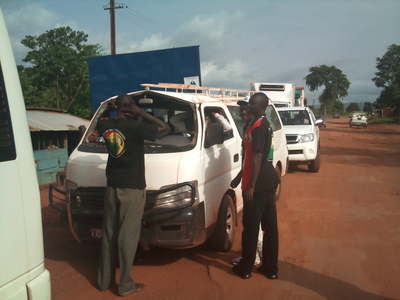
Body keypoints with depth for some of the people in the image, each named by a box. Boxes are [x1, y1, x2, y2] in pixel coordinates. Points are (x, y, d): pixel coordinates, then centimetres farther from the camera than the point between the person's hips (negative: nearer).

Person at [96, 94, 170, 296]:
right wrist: (140, 113, -8)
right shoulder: (133, 126, -17)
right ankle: (126, 285, 11)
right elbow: (165, 128, -9)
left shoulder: (105, 125, 1)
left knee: (109, 234, 14)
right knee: (128, 235, 2)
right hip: (132, 188, -6)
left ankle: (104, 280, 25)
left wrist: (109, 109, 7)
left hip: (112, 186, 6)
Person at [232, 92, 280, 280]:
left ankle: (245, 268, 15)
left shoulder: (257, 127, -16)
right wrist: (242, 178, 26)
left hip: (258, 184, -10)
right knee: (270, 226, 11)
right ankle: (270, 268, 20)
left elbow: (257, 157, -21)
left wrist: (251, 186, -21)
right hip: (269, 181, 10)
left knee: (250, 227, 2)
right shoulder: (265, 125, 16)